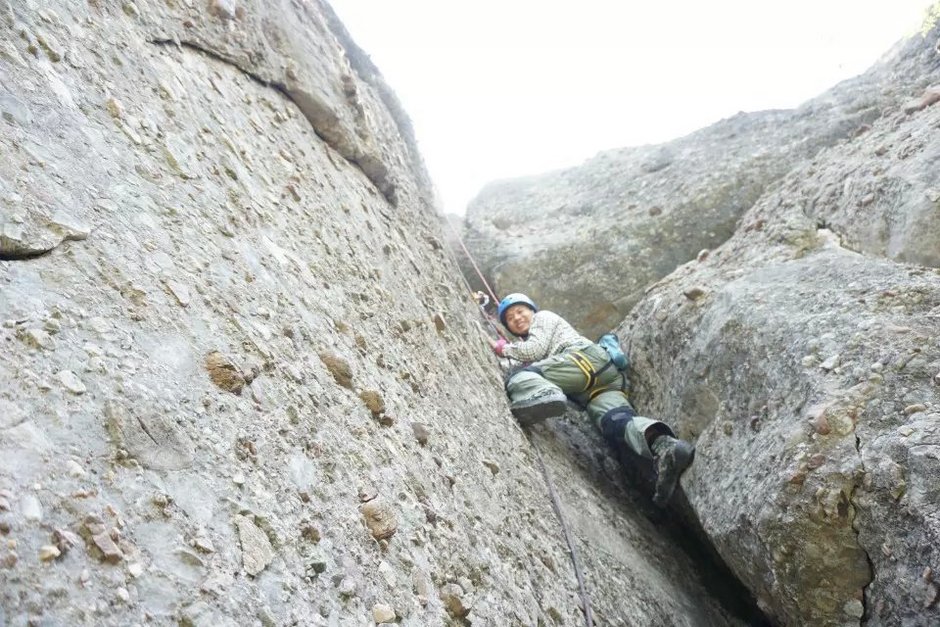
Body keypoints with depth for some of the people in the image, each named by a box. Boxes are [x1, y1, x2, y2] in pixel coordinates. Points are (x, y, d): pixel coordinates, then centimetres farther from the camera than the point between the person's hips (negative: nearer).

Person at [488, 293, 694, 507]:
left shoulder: (543, 317, 20)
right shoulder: (528, 341, 45)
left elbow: (536, 350, 5)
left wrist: (504, 348, 18)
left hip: (586, 357, -7)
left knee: (520, 375, -19)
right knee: (615, 420, -25)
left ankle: (544, 394, -55)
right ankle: (665, 446, -54)